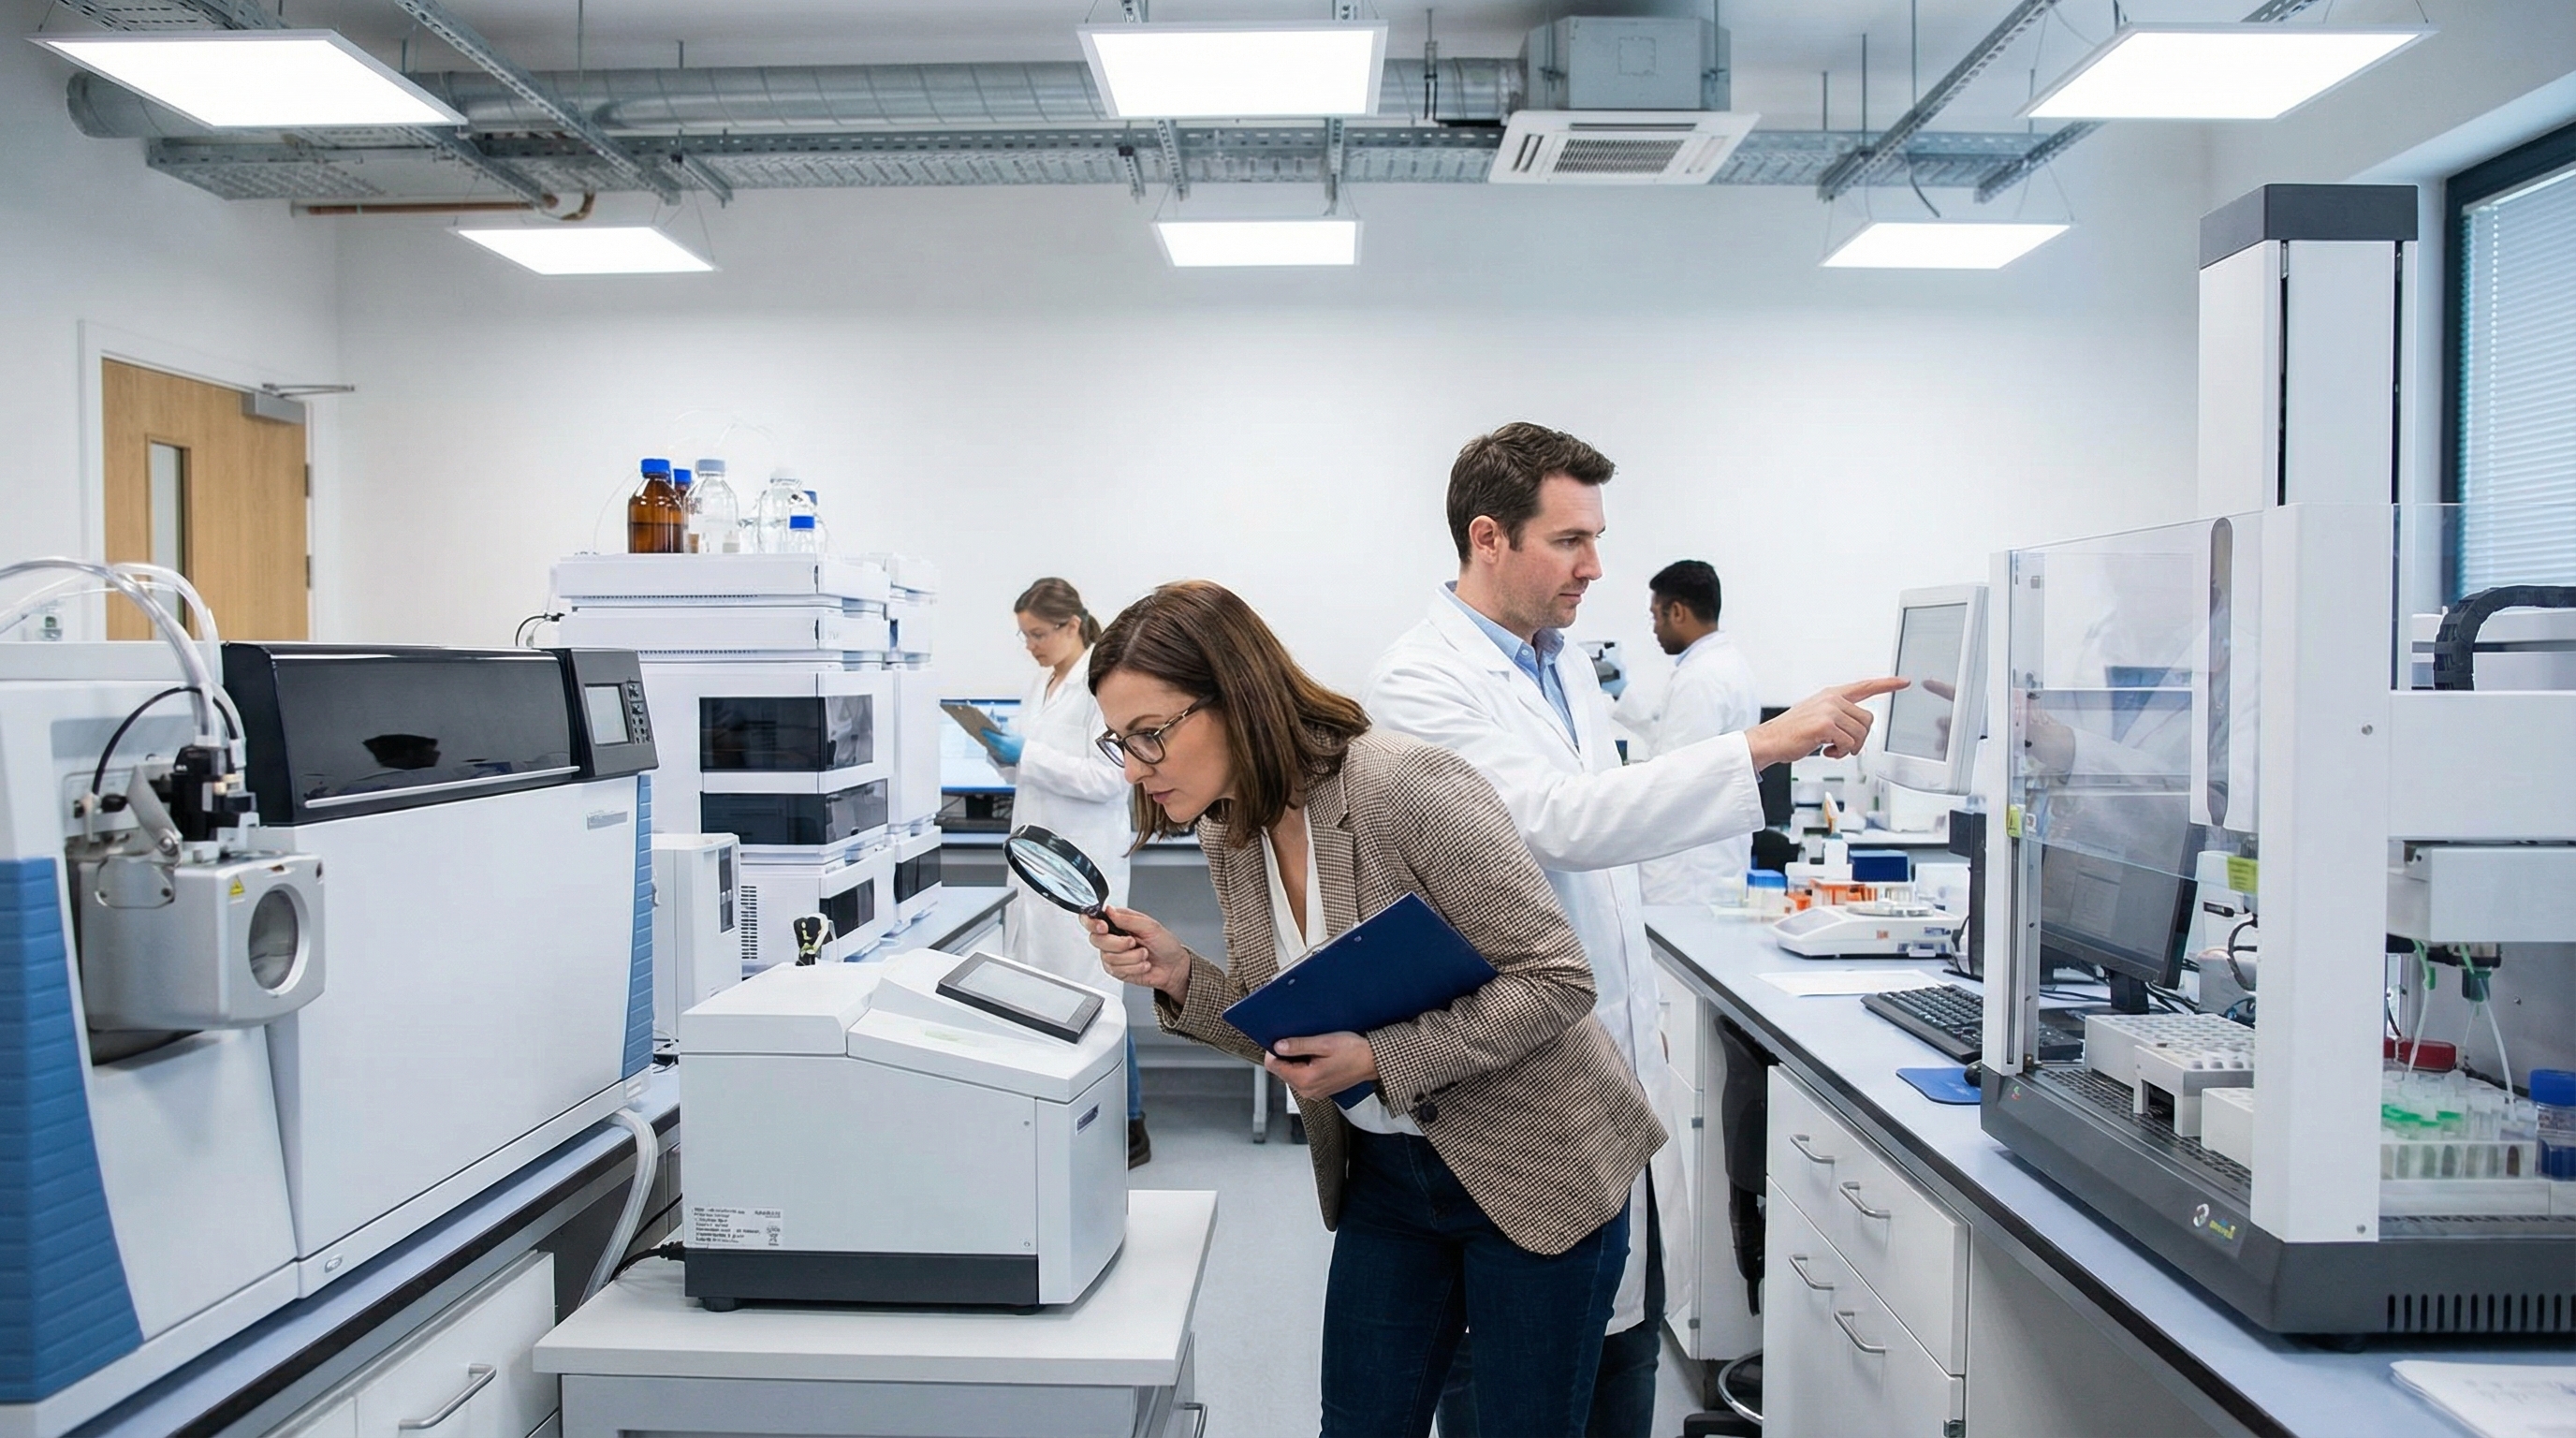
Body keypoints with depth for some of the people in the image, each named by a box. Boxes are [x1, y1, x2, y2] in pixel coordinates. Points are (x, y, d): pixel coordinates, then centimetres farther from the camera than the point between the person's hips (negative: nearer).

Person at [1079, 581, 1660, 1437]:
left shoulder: (1404, 786, -25)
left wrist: (1381, 1060, -29)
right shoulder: (1229, 832, -2)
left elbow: (1556, 980, -21)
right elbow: (1288, 1029, 6)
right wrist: (1179, 979, -12)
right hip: (1383, 1174, 6)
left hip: (1532, 1174, -6)